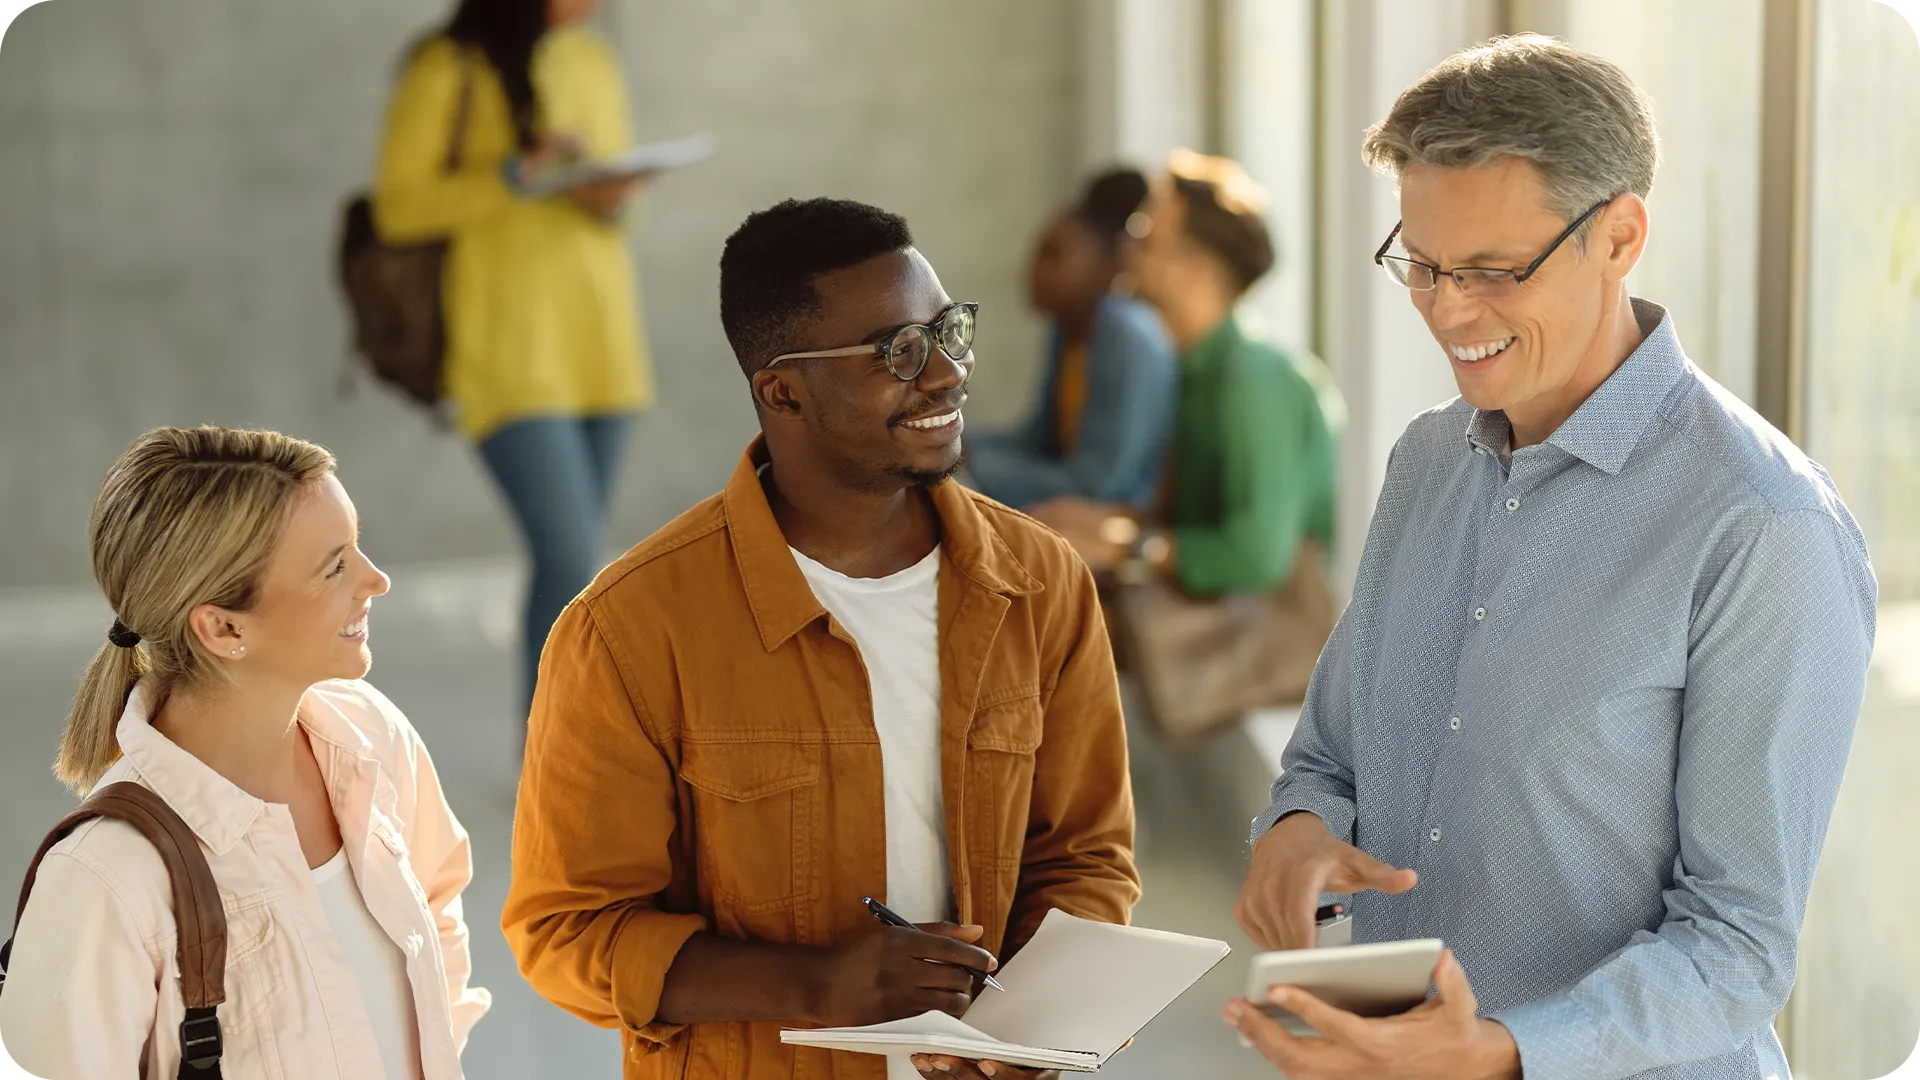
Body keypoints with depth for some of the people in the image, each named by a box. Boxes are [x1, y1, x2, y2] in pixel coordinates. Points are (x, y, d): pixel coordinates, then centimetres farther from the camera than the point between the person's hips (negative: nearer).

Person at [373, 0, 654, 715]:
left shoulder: (592, 62, 11)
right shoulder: (447, 70, -8)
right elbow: (399, 208, -9)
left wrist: (613, 197, -5)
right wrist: (518, 174, -19)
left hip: (597, 342, 6)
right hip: (508, 352, -6)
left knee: (571, 564, 8)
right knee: (572, 566, -15)